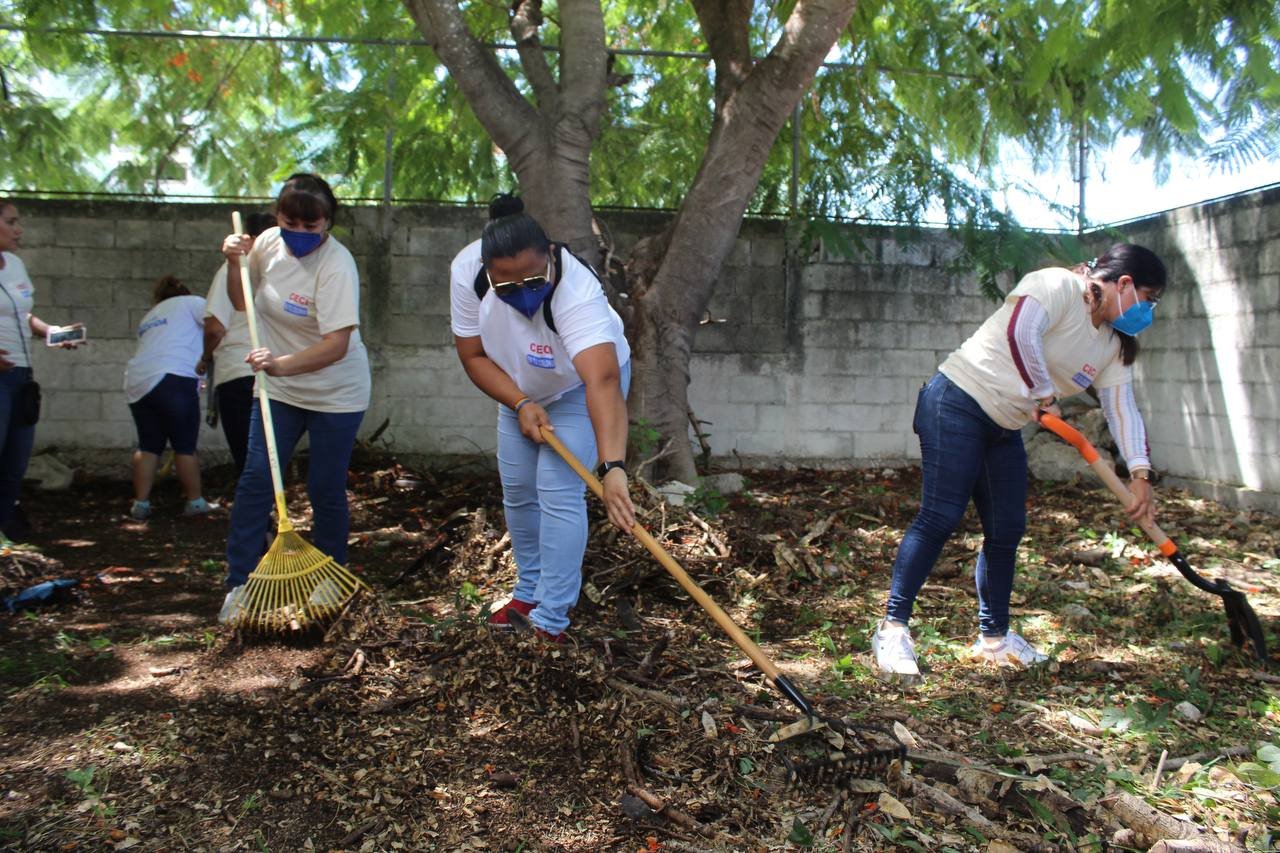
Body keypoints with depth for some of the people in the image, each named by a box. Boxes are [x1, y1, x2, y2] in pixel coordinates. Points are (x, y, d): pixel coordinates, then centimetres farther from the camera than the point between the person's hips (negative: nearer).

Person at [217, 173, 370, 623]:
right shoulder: (269, 242, -3)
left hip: (336, 394, -5)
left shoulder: (336, 265, -23)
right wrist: (235, 262, -5)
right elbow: (241, 302, 13)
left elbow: (337, 344, -30)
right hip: (279, 388, 5)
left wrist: (283, 363, -43)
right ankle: (240, 584, 6)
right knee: (255, 480, -3)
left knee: (325, 490, 3)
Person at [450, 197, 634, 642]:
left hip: (580, 386, -5)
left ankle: (550, 621, -2)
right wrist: (520, 404, -29)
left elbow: (602, 382, -56)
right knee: (517, 491, 11)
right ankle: (529, 592, 31)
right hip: (518, 386, 5)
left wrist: (612, 468, -68)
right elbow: (473, 355, -16)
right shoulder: (467, 271, -28)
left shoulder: (576, 291, -43)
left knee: (558, 494, -14)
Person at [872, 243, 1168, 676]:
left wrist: (1140, 473, 0)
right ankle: (892, 628, -9)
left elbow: (1123, 408, 10)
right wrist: (1046, 396, -17)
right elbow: (1021, 332, -28)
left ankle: (993, 637, 22)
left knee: (1007, 531, 8)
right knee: (940, 517, -14)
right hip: (958, 402, -9)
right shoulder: (1058, 285, -12)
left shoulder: (1114, 345, 14)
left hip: (1004, 429, 9)